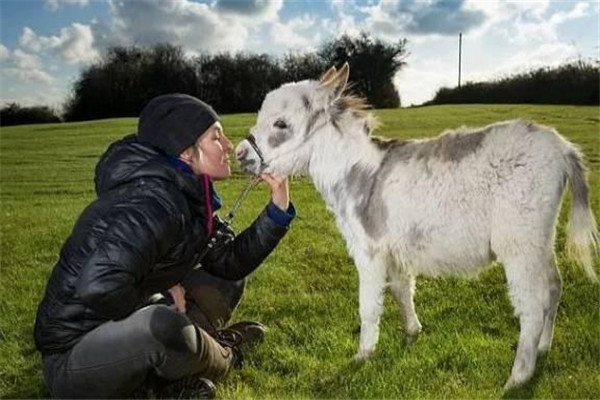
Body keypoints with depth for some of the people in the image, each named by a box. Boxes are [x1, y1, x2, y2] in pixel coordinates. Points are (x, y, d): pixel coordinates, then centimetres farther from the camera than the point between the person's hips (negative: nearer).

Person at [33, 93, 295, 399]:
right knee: (164, 327, -38)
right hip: (73, 357, -9)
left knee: (224, 281, 11)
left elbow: (231, 262, 3)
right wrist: (161, 302, -20)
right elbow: (99, 287, -38)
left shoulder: (189, 197, 0)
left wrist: (278, 208, -7)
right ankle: (220, 358, -4)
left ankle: (164, 374, -4)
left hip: (120, 330, 9)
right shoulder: (154, 202, -28)